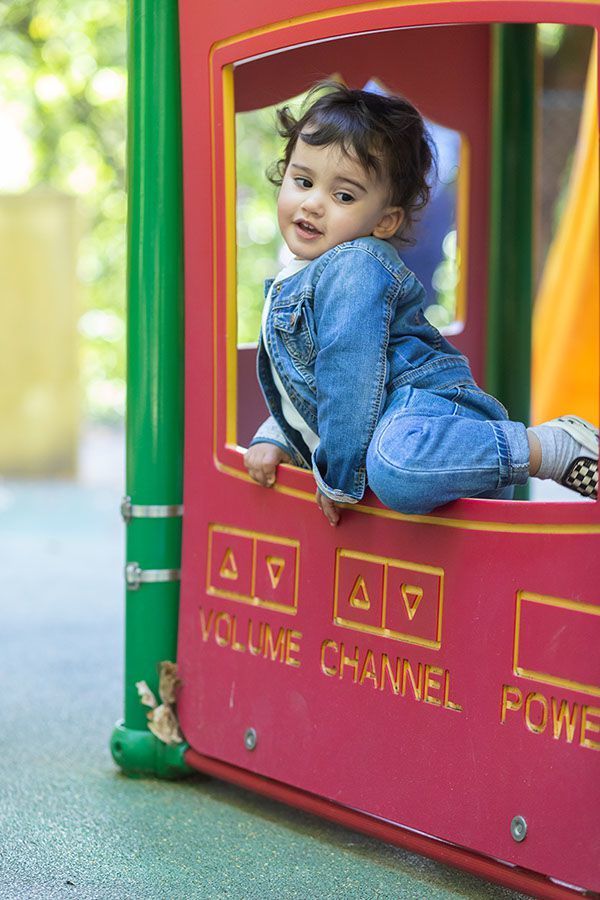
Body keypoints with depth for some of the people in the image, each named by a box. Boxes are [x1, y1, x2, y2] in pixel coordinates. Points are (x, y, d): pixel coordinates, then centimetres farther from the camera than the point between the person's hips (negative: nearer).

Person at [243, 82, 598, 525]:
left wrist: (339, 477, -17)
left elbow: (351, 373, -17)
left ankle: (555, 447, -26)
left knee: (398, 467, -41)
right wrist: (274, 440, 22)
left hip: (421, 408, -11)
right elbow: (306, 381, 35)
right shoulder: (296, 280, 23)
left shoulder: (354, 267, -10)